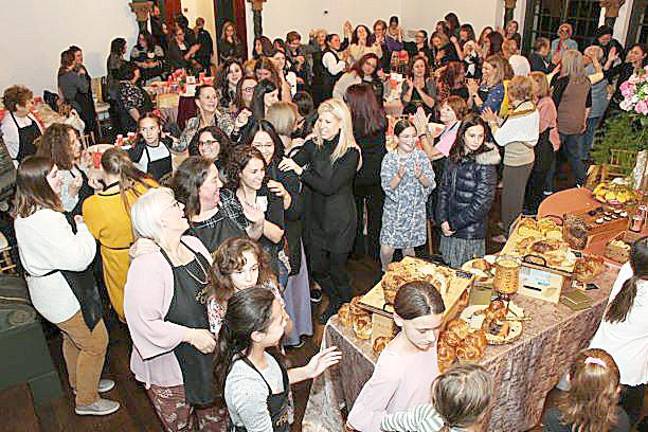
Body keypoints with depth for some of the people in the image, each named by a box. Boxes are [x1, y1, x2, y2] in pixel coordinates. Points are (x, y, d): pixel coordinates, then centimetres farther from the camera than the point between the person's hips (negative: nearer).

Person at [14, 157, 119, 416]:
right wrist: (82, 227, -17)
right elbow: (79, 259, -29)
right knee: (95, 343, 6)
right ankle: (87, 400, 22)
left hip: (46, 286, 10)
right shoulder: (46, 220, -32)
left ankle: (79, 383, 49)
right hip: (62, 295, -10)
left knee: (73, 338, 28)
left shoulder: (24, 215, 1)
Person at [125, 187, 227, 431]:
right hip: (171, 368, -6)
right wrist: (191, 335, -23)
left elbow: (214, 285, 12)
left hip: (209, 355, 7)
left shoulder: (192, 244, -2)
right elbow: (143, 322, -26)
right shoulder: (147, 265, -26)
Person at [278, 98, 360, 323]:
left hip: (340, 219, -5)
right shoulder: (313, 145, 0)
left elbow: (330, 186, -23)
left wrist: (300, 170, -28)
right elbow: (291, 164, -12)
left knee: (336, 267, 8)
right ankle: (334, 302, 41)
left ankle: (347, 307, 38)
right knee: (317, 267, 12)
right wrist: (283, 163, -33)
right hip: (316, 215, 5)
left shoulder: (351, 153, -15)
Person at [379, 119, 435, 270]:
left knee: (408, 248, 14)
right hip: (394, 210, -1)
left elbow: (430, 184, -5)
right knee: (386, 250, -3)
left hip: (415, 210, 1)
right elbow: (387, 187, -12)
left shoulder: (421, 156, -4)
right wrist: (399, 176, -30)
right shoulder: (389, 158, -7)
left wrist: (420, 176, -25)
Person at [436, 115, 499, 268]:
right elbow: (444, 189, 5)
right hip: (449, 230, 6)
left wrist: (455, 224, -12)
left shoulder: (486, 164, -14)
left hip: (471, 233, -6)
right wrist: (442, 219, -6)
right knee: (448, 269, 17)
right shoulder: (454, 158, 5)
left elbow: (482, 203, -17)